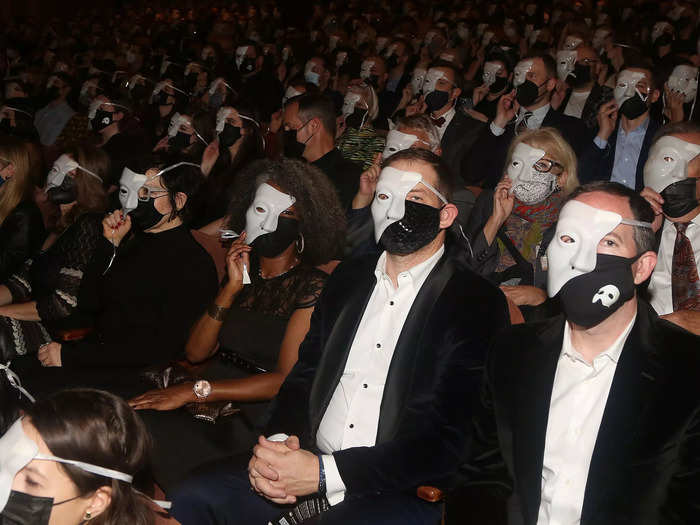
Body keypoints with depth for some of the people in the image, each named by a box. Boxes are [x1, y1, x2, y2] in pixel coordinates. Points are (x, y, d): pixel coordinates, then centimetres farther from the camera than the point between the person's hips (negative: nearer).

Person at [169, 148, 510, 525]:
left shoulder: (478, 305, -5)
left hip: (397, 494, -6)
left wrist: (325, 473, -19)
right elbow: (303, 376, 17)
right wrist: (277, 442, -7)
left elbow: (448, 442, -12)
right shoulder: (348, 278, 15)